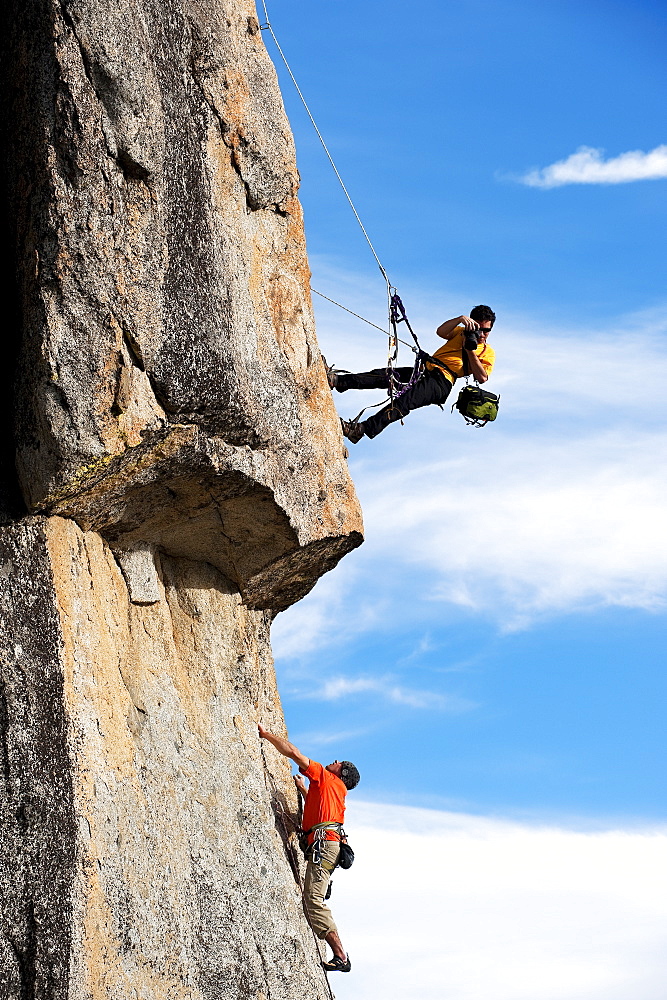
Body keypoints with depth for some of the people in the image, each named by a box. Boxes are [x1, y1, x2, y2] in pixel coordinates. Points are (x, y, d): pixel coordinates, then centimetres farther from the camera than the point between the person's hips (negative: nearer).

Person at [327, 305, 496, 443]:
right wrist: (460, 319, -13)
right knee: (384, 375, -17)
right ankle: (337, 380, -28)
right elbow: (440, 332, 3)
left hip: (442, 382, -6)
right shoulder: (462, 332, 24)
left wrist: (471, 351, -11)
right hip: (426, 369, 6)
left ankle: (360, 430, -45)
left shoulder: (488, 352, 12)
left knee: (405, 401, -31)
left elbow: (482, 378, -5)